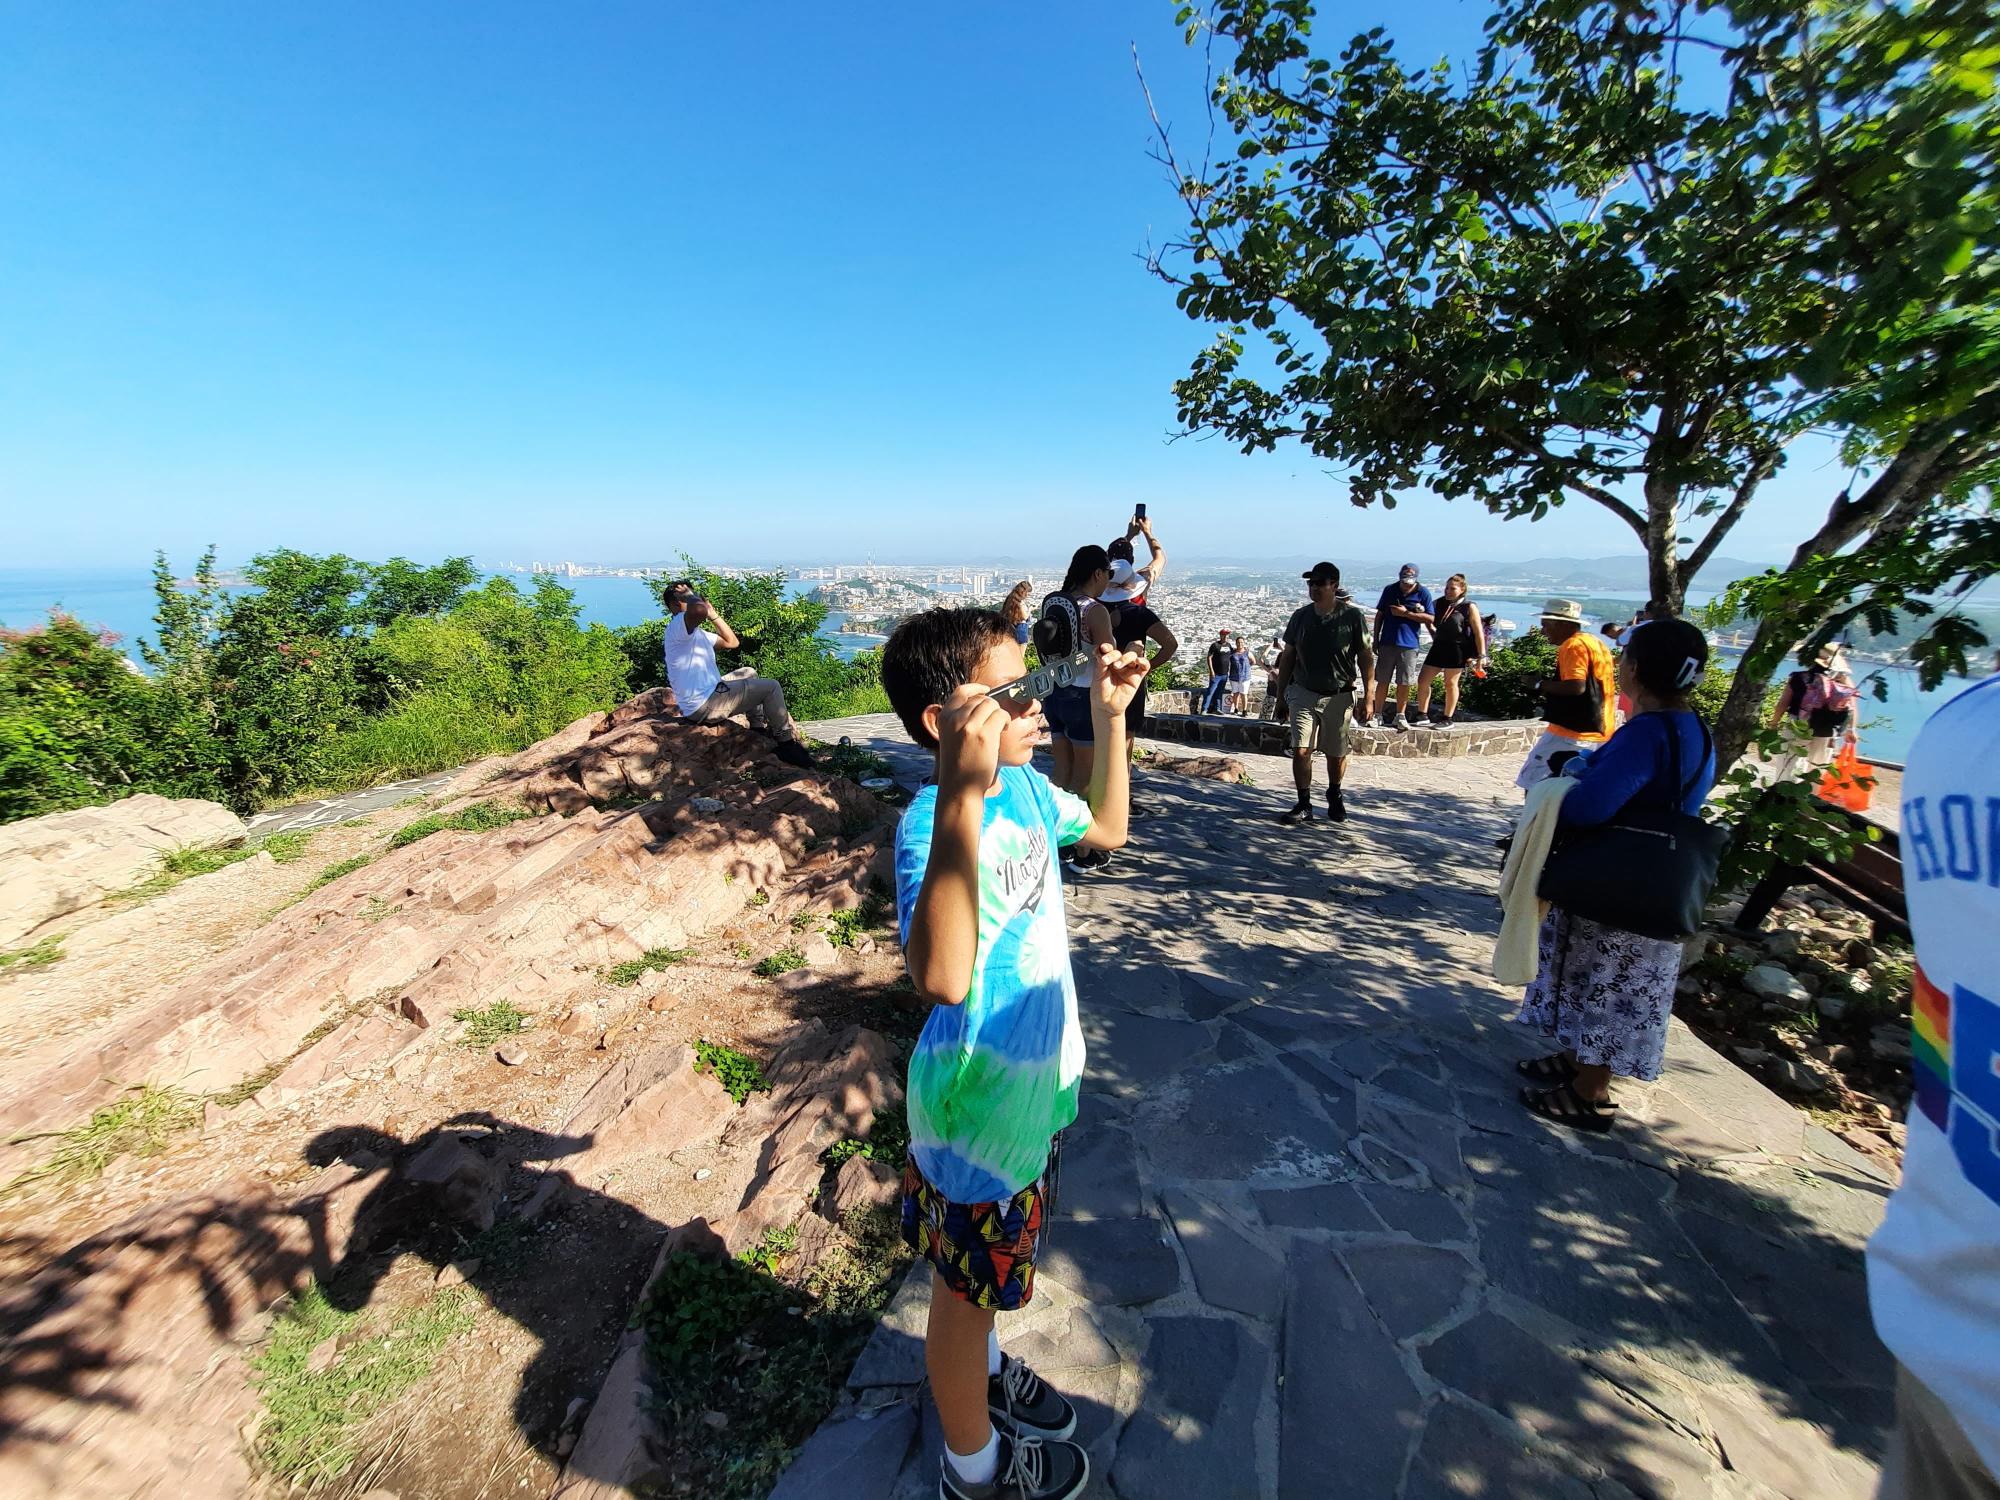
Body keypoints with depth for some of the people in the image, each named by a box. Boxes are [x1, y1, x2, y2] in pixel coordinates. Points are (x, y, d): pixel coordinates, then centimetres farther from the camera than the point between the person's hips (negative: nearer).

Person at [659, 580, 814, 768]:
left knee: (748, 673, 29)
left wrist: (713, 615, 16)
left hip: (707, 693, 11)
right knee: (771, 687, -4)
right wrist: (688, 595, -18)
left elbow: (732, 642, 23)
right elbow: (699, 610, -40)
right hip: (704, 706, -11)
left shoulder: (696, 632, 17)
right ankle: (787, 742, 6)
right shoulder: (678, 625, -15)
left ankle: (759, 728, 26)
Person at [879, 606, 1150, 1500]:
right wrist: (960, 798, -58)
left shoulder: (1024, 786, -7)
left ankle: (985, 1372, 62)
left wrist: (1111, 718, 2)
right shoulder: (932, 825, -33)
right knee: (965, 1292, 21)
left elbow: (1106, 830, 12)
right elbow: (941, 978, -50)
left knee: (988, 1279, 33)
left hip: (1033, 1086, 8)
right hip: (978, 1113, -7)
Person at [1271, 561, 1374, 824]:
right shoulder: (1300, 616, 1)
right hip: (1303, 694, 2)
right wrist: (1281, 694, 8)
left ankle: (1335, 797, 36)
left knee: (1336, 753, 11)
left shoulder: (1351, 616, -7)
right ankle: (1304, 805, 3)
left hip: (1339, 696, -2)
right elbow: (1288, 656, 9)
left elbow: (1365, 657, -4)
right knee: (1300, 750, -8)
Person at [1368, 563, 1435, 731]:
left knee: (1404, 683, 3)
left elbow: (1430, 619, -3)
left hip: (1410, 644, -1)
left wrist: (1406, 613, -12)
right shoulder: (1390, 590, 5)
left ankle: (1400, 716, 14)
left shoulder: (1423, 593, 0)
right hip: (1387, 642, 1)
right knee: (1382, 681, 2)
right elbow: (1380, 614, 11)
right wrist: (1376, 638, 8)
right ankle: (1377, 714, 9)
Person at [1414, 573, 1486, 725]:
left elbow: (1479, 633, -6)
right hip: (1439, 647, 5)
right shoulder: (1440, 603, 7)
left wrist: (1481, 656, -10)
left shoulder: (1469, 607, -6)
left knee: (1450, 684, 3)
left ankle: (1448, 718, 15)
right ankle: (1422, 715, 13)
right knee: (1422, 680, 1)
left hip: (1457, 649, -5)